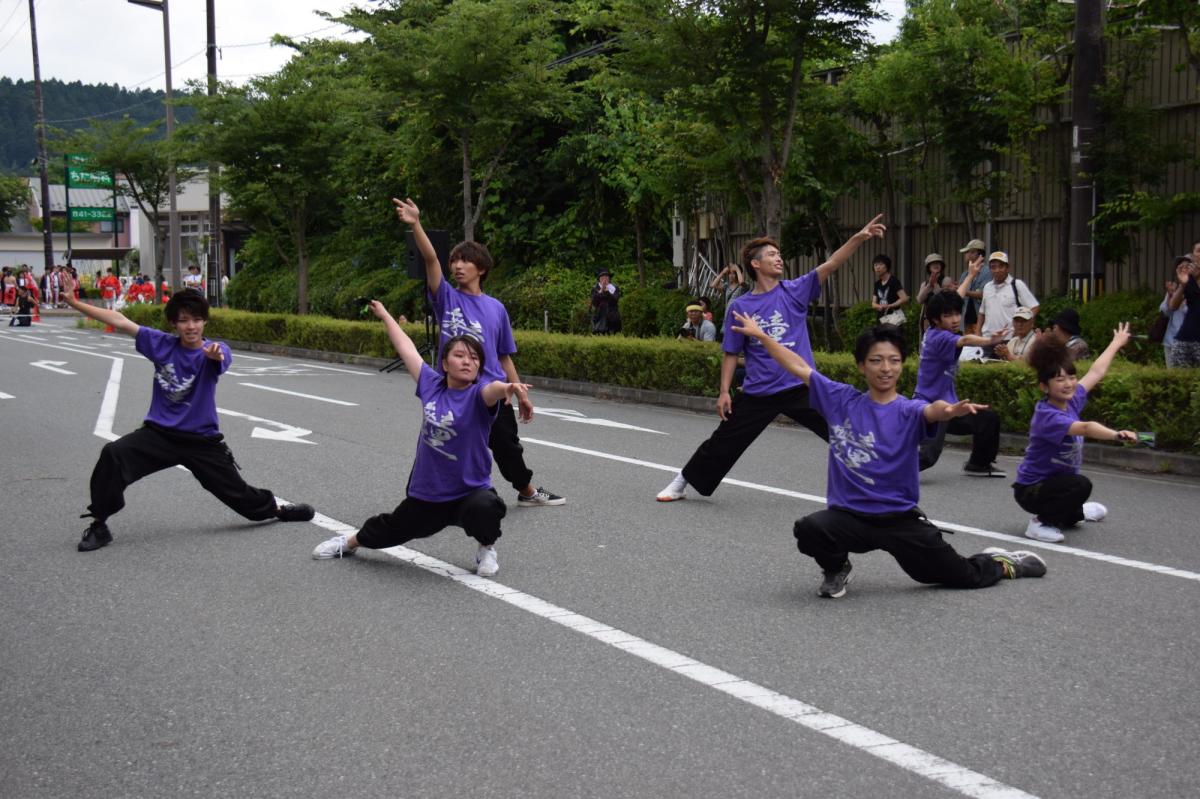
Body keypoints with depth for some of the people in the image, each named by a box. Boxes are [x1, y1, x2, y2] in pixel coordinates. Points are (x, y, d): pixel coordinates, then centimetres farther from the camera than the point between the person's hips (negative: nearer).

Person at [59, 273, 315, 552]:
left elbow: (220, 357, -37)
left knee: (237, 491, 6)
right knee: (113, 454, -23)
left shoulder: (213, 351, -12)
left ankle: (277, 508, 38)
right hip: (159, 432, 1)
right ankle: (99, 525, -10)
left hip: (202, 438, -1)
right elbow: (120, 321, -4)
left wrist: (216, 353, -63)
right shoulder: (161, 343, -4)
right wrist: (75, 303, -8)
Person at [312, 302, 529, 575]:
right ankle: (350, 542, 59)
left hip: (471, 491, -4)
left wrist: (509, 387, -66)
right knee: (392, 529, 25)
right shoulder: (432, 384, -5)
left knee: (485, 507, -37)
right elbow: (407, 348, 8)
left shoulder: (478, 395, -18)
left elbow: (494, 389, -42)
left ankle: (487, 548, -2)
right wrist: (385, 315, 21)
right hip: (425, 492, 4)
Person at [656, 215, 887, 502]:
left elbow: (830, 265, -13)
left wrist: (859, 237, -25)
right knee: (722, 444, 9)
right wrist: (724, 391, 1)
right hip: (757, 393, 0)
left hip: (802, 387, 0)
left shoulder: (795, 291, -1)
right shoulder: (739, 307, 0)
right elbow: (732, 353, 6)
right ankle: (681, 482, 28)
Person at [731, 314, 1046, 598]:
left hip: (900, 518, -1)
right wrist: (761, 334, 4)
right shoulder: (841, 399, 1)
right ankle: (836, 569, 5)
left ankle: (1001, 564, 43)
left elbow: (933, 411, -30)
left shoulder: (908, 411, -7)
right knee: (809, 529, -31)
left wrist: (951, 410, -53)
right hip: (850, 514, 1)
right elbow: (799, 367, 4)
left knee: (966, 577, 4)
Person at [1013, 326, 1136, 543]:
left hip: (1056, 480, 9)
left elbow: (1096, 372, 9)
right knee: (1080, 485, -34)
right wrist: (1117, 435, -63)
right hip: (1031, 490, -9)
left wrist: (1116, 343, 22)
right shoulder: (1047, 416, -30)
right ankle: (1041, 523, -16)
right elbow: (1085, 428, -47)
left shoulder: (1071, 401, -6)